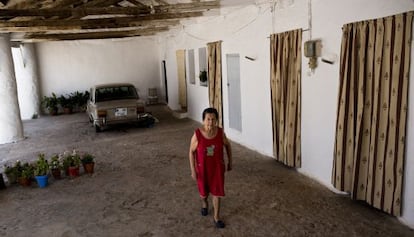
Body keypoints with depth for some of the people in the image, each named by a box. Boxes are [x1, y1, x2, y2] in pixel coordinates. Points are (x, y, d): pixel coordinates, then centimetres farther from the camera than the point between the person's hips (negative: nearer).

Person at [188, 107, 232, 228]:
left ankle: (216, 217, 30)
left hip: (217, 167, 1)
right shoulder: (197, 134, -21)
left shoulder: (220, 132, -15)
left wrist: (230, 161, 8)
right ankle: (204, 203, 54)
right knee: (203, 191, 19)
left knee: (217, 192, 10)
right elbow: (191, 152, -11)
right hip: (202, 168, -1)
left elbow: (227, 145, 3)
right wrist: (193, 170, -11)